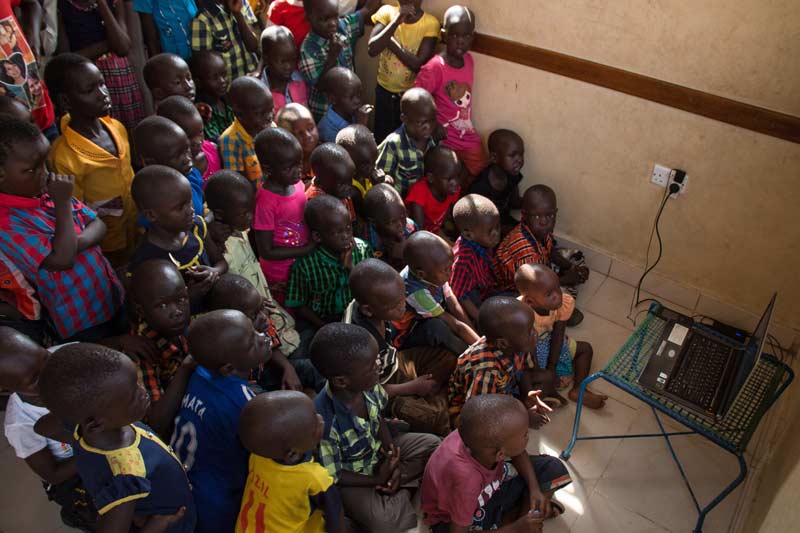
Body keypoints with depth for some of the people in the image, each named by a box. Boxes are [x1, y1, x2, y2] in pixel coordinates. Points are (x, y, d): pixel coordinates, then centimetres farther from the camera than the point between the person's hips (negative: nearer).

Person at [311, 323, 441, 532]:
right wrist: (377, 480, -18)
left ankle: (391, 485, -3)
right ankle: (402, 492, 5)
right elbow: (331, 476, -22)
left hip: (378, 449, 6)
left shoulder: (367, 384, -21)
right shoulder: (326, 422, -38)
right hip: (349, 477, -6)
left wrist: (392, 455, -10)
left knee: (433, 445, 3)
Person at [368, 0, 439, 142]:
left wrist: (390, 41, -21)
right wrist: (397, 20, -28)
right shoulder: (387, 12, -9)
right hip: (384, 90, 2)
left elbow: (419, 65, -22)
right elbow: (372, 49, -22)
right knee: (381, 138, 14)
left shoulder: (431, 23, -14)